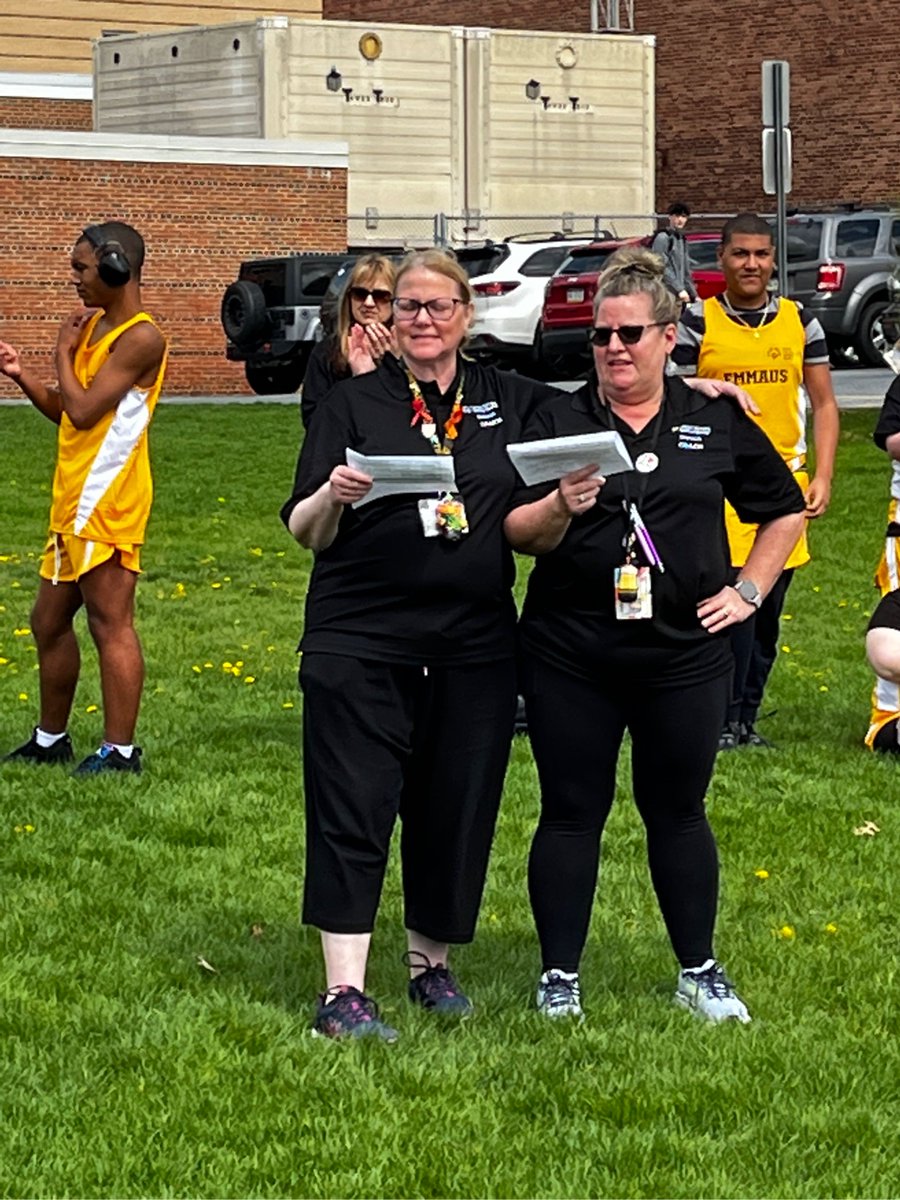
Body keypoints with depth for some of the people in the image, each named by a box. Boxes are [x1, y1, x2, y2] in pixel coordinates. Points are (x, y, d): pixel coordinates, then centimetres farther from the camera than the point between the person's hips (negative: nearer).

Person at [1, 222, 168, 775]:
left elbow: (83, 410, -19)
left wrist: (63, 350, -5)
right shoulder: (94, 326, 14)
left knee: (111, 624, -6)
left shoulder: (141, 338, -14)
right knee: (49, 621, 16)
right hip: (75, 502, 10)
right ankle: (50, 739, 27)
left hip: (107, 504, -10)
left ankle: (121, 751, -3)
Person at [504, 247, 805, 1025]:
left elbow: (785, 510, 16)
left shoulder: (717, 423, 4)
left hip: (683, 656, 1)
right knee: (572, 812, 5)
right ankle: (560, 975, 14)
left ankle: (700, 972, 23)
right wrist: (561, 507, -24)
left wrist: (748, 590, 7)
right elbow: (517, 534, -4)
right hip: (571, 659, -1)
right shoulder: (559, 422, 1)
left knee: (677, 809, 11)